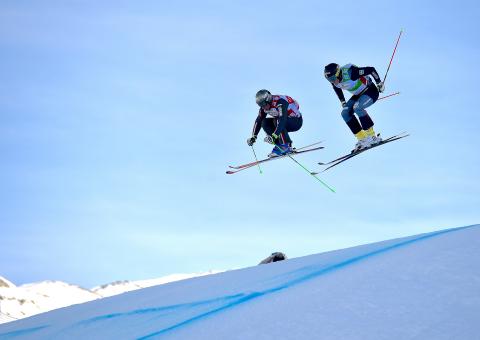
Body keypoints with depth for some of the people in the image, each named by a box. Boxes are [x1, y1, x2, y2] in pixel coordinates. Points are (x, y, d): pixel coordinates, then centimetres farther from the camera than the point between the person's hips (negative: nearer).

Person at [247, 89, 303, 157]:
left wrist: (274, 136, -48)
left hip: (297, 121, -8)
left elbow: (282, 121, -41)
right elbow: (259, 120, -4)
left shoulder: (280, 102, -31)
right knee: (265, 123, -10)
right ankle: (279, 145, -7)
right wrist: (253, 137, -13)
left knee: (277, 121, -32)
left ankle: (286, 146, -24)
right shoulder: (264, 106, -8)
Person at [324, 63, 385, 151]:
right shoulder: (334, 81, -12)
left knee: (357, 108, -30)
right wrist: (343, 102, 12)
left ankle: (372, 136, -21)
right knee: (345, 113, -9)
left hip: (371, 91, -8)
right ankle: (362, 139, -6)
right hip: (358, 95, 8)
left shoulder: (350, 73, -34)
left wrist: (379, 83, -15)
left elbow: (371, 70, -26)